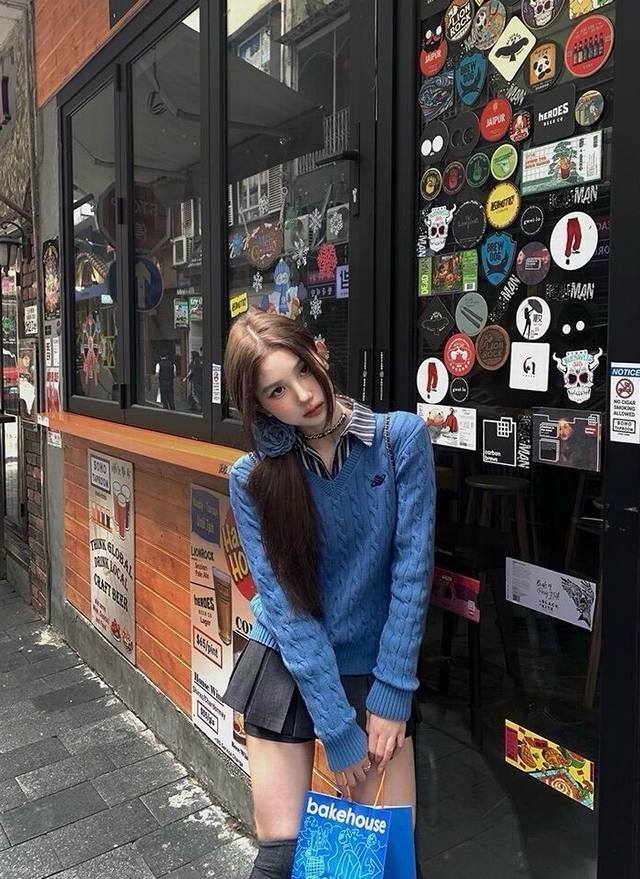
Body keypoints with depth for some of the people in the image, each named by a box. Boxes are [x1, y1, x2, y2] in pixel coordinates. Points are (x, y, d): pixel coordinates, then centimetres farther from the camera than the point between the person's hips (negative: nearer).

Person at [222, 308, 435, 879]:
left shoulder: (402, 438, -12)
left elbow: (413, 569, -12)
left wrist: (390, 694, -11)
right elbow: (286, 608, -13)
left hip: (377, 669, 0)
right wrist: (339, 733, -13)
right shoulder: (253, 479, -11)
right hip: (287, 670, 0)